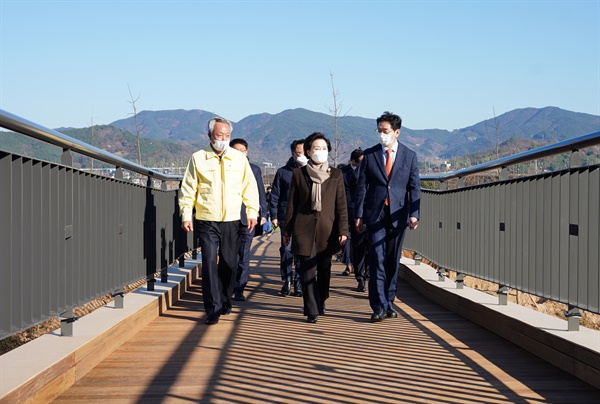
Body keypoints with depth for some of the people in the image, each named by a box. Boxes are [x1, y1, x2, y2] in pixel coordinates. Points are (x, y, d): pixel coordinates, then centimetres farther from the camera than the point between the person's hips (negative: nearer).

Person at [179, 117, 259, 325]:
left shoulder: (239, 158, 6)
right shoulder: (198, 158, 2)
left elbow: (249, 186, 10)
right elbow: (188, 188, 3)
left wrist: (252, 212, 3)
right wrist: (186, 214, -3)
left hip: (231, 221, 2)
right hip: (207, 221, -2)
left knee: (230, 264, 10)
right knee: (209, 264, -7)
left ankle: (225, 303, 28)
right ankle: (212, 310, -4)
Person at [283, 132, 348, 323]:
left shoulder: (336, 174, 6)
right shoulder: (299, 174, 4)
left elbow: (341, 205, 4)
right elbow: (292, 204, 7)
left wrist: (343, 230, -3)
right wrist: (287, 231, 6)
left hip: (327, 229, 1)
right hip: (304, 229, -1)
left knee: (324, 270, 10)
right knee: (308, 271, -5)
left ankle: (320, 302, 32)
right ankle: (312, 311, -1)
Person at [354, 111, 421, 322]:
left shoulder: (410, 156, 5)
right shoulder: (369, 154, 4)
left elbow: (414, 188, 3)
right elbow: (361, 186, 4)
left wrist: (414, 214, -8)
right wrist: (358, 214, -1)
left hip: (398, 215, 1)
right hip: (375, 214, -1)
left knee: (393, 261, 8)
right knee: (377, 260, -8)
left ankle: (388, 302, 19)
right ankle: (379, 306, -7)